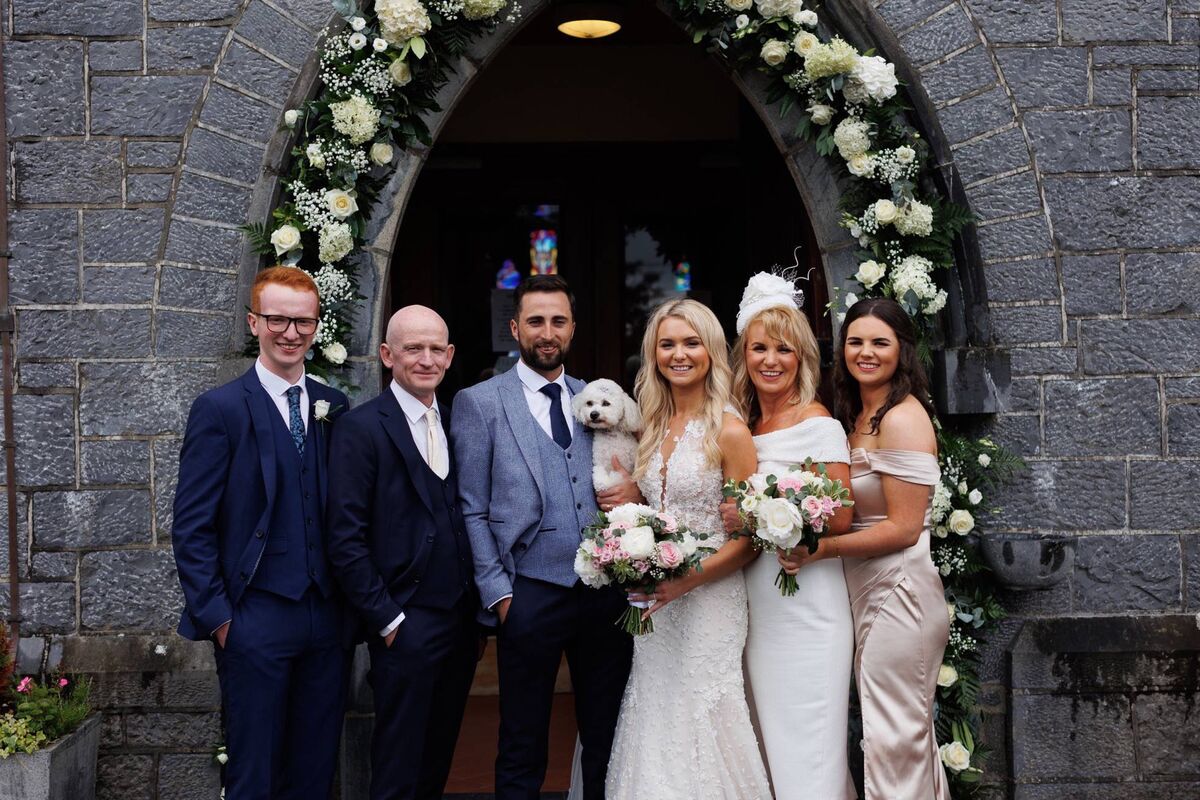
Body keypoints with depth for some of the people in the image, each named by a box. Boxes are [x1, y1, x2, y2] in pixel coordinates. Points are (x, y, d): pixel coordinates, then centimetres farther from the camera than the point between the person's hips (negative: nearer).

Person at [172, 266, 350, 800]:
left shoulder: (335, 409, 8)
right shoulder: (220, 409, -5)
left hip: (327, 617, 4)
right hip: (256, 619, -4)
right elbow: (192, 528, -6)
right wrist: (216, 616, -9)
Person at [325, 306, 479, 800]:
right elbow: (345, 538, -13)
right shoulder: (361, 428, -10)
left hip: (461, 623, 6)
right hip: (404, 625, -6)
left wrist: (477, 606, 6)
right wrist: (386, 620, -14)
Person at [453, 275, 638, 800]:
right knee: (523, 755, 9)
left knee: (607, 742, 12)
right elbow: (471, 510, -1)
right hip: (531, 594, -3)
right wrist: (497, 593, -8)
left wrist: (634, 491, -4)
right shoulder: (478, 403, 0)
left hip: (606, 592, 4)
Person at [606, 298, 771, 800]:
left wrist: (686, 581, -19)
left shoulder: (729, 431, -10)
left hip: (707, 599, -6)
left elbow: (748, 539, -10)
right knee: (656, 721, 11)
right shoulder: (652, 427, 9)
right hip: (655, 602, 6)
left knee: (701, 721, 2)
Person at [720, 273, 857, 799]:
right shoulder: (742, 427, 11)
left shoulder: (820, 427, -9)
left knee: (807, 750, -3)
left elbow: (839, 518, -14)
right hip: (757, 609, 7)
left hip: (807, 610, -7)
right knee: (768, 741, 14)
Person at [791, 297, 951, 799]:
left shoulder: (902, 419, -14)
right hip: (868, 593, 9)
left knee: (893, 743, -2)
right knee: (909, 739, 17)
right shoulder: (856, 417, 13)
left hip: (898, 591, -9)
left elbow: (903, 528, -17)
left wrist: (825, 547, -16)